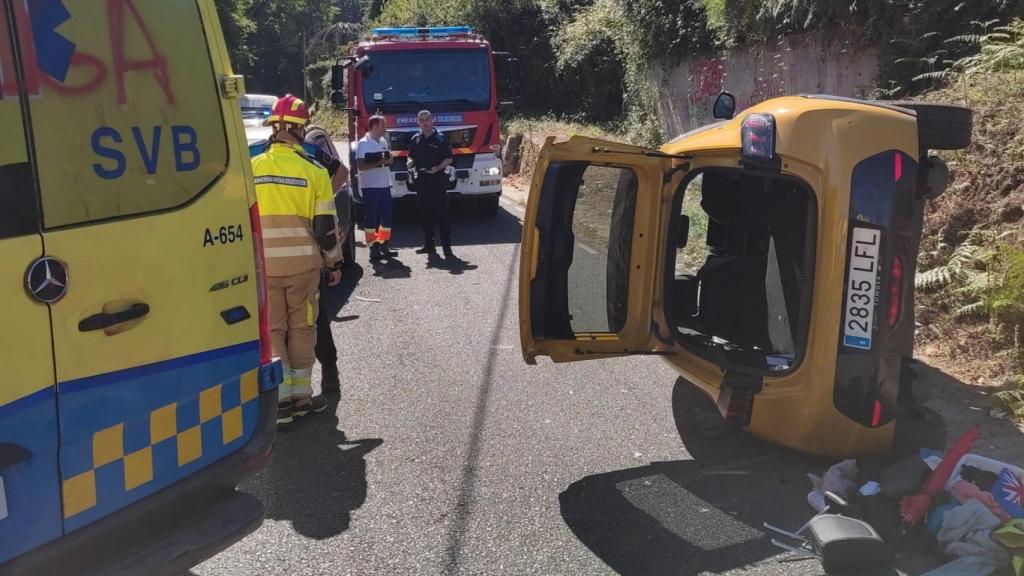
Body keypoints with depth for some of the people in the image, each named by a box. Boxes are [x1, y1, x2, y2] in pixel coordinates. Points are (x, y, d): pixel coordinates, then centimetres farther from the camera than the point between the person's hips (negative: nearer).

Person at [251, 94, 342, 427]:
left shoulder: (251, 169, 0)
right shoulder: (313, 171, -6)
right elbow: (326, 225, -4)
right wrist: (334, 262, 8)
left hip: (262, 265, 1)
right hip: (303, 263, -1)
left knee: (272, 329, 9)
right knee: (301, 328, 12)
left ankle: (281, 398, 3)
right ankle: (301, 395, 19)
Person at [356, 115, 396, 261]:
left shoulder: (383, 141, 13)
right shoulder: (364, 143, -9)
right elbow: (361, 166, -15)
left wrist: (388, 159, -1)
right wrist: (379, 162, -23)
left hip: (385, 185, 7)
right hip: (370, 186, -7)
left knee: (387, 215, 10)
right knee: (371, 217, -1)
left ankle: (384, 246, 21)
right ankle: (373, 249, 3)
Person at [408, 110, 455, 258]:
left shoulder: (441, 138, -3)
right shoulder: (415, 140, 11)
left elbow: (449, 158, -3)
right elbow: (412, 157, 21)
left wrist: (437, 168, -18)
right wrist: (410, 163, -1)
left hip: (438, 180, -5)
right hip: (421, 181, 5)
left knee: (442, 214, -7)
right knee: (425, 215, 10)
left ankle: (446, 247, -5)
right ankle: (429, 245, 19)